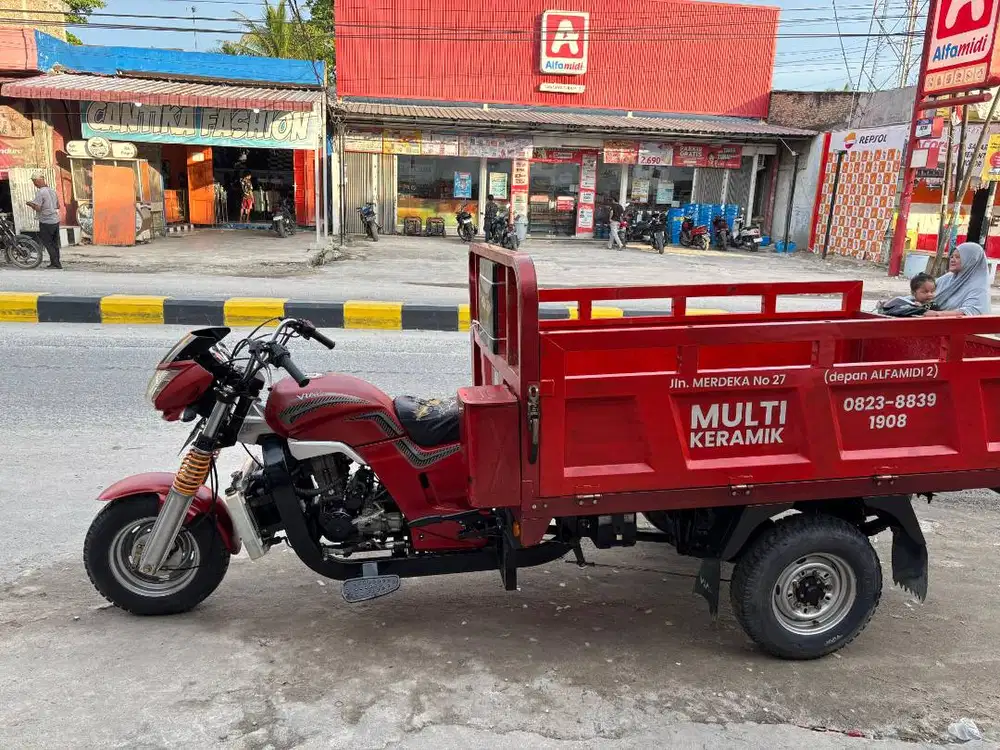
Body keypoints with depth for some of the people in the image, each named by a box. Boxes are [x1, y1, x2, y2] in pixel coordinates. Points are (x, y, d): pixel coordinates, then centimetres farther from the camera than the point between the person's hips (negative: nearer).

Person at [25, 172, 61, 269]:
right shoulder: (52, 190, 8)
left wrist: (30, 204, 0)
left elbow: (38, 209, -17)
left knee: (47, 243, 1)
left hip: (46, 222, -7)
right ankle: (55, 263, 18)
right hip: (56, 220, 7)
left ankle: (56, 263, -1)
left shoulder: (40, 193, -14)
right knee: (55, 243, 13)